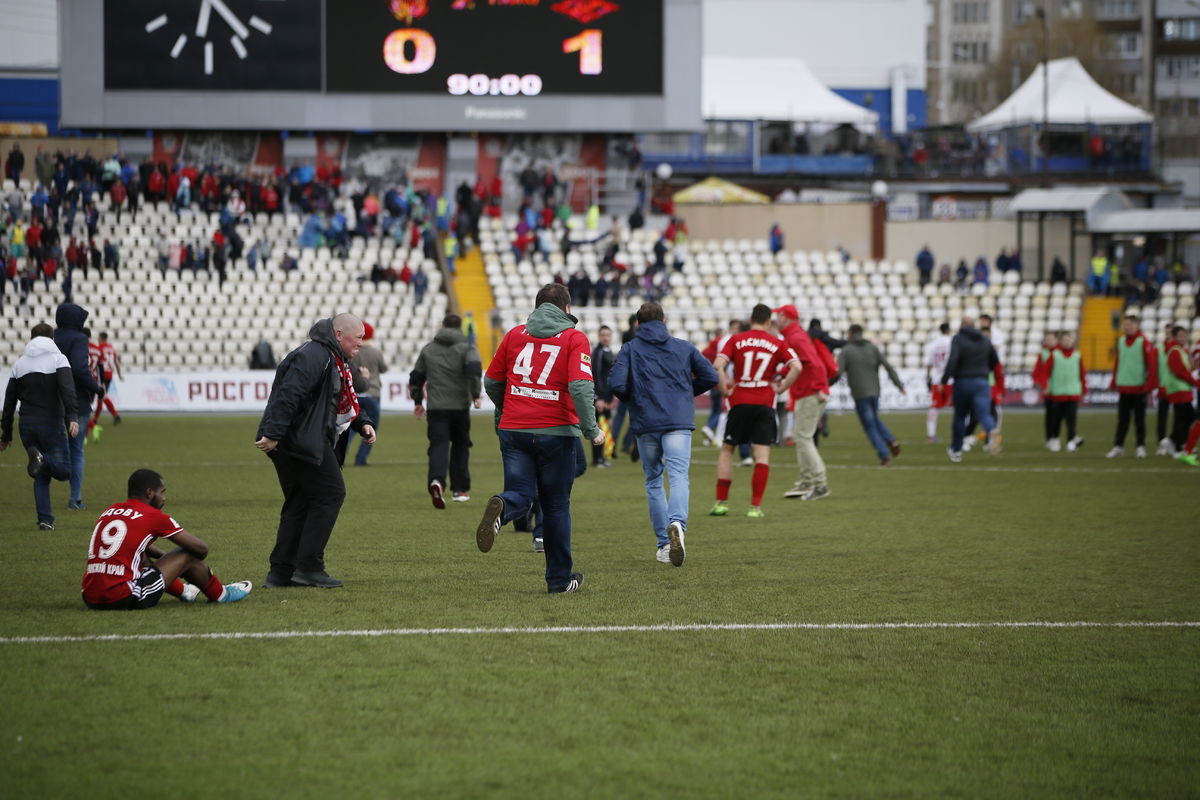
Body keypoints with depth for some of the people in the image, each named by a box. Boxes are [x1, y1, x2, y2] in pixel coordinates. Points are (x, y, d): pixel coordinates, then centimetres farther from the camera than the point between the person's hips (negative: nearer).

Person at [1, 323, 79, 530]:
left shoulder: (19, 364, 13)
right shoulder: (58, 359, 0)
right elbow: (67, 389, -19)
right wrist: (72, 417, -29)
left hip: (27, 426, 4)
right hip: (52, 424, -4)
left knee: (41, 477, 13)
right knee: (63, 470, 1)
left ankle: (45, 520, 3)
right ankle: (41, 458, -29)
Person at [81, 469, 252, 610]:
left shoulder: (109, 511, 15)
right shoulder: (153, 516, -3)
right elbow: (201, 548, 6)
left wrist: (165, 557, 39)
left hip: (90, 599, 7)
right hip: (124, 600, -7)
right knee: (187, 556, 9)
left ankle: (183, 591, 49)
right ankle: (220, 594, 31)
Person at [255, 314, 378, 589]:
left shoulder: (335, 360, 21)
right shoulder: (314, 357, -15)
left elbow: (347, 402, 30)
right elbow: (288, 396, -24)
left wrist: (362, 423, 11)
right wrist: (273, 434, -28)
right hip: (301, 441, -11)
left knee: (300, 504, 12)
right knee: (330, 494, -7)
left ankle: (280, 573, 13)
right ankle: (308, 567, -6)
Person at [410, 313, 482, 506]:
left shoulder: (428, 350, 12)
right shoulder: (467, 348, 2)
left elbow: (416, 378, 16)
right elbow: (474, 370, -17)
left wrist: (418, 401, 28)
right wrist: (476, 395, -11)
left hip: (435, 407, 1)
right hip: (460, 406, -1)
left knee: (438, 445, -7)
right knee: (460, 446, 15)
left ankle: (437, 480, -34)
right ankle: (460, 490, 20)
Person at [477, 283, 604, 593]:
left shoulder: (515, 334, 8)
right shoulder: (575, 338, -2)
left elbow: (491, 382, 15)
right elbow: (580, 387, -16)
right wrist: (591, 429, -9)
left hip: (513, 429, 2)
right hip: (556, 432, -2)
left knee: (521, 495, 3)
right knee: (556, 505, 10)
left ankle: (500, 509, -34)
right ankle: (560, 578, 17)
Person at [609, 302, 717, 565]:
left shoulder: (629, 350, 5)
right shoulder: (684, 348, 10)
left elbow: (618, 385, -8)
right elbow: (710, 377, 9)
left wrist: (633, 399, 14)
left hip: (645, 424, 1)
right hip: (679, 422, -1)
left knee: (653, 481, 14)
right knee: (678, 476, -12)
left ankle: (664, 543, 13)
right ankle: (677, 522, -42)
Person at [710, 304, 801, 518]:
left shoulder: (736, 340, 4)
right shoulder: (778, 344, 5)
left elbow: (718, 365, -9)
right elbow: (796, 367, -7)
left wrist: (725, 390, 0)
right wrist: (780, 389, 0)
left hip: (740, 402, 0)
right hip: (765, 403, 0)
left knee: (727, 449, 13)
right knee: (762, 454, 1)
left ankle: (721, 502, 10)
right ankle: (756, 506, -7)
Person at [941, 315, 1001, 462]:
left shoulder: (958, 339, -6)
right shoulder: (984, 340, 9)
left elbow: (952, 361, -20)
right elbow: (994, 361, 17)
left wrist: (944, 380, -17)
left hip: (962, 383, -2)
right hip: (981, 382, 2)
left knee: (960, 417, 14)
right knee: (983, 414, -8)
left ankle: (956, 450, 25)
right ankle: (993, 431, -42)